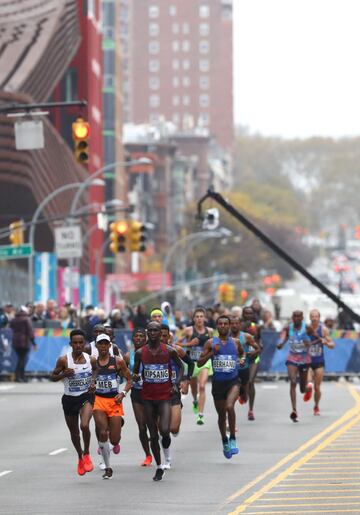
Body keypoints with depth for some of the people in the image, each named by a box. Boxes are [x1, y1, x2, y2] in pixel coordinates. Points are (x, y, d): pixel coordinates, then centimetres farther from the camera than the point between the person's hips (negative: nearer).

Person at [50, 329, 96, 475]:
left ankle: (87, 454, -2)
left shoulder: (91, 360, -4)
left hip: (86, 397, -1)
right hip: (69, 399, 1)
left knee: (84, 425, -25)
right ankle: (80, 458, 40)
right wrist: (64, 374, -20)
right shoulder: (64, 360, -10)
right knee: (74, 432, 14)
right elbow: (53, 376, -1)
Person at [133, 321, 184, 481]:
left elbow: (181, 366, 11)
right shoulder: (140, 353, 0)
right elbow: (135, 372, 11)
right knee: (153, 435, 5)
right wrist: (135, 377, -13)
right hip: (148, 397, 2)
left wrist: (176, 384, -1)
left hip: (165, 396, -2)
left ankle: (167, 453, 14)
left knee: (164, 431, -18)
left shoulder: (169, 351, -4)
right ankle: (159, 467, 19)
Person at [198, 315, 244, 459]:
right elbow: (199, 363, -3)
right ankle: (225, 442, 35)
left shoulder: (235, 342, 4)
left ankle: (233, 439, -15)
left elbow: (242, 353, 27)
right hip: (217, 382, 1)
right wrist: (211, 353, -15)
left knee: (229, 406, -28)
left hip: (233, 381, -1)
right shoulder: (210, 343, 0)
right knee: (221, 415, 12)